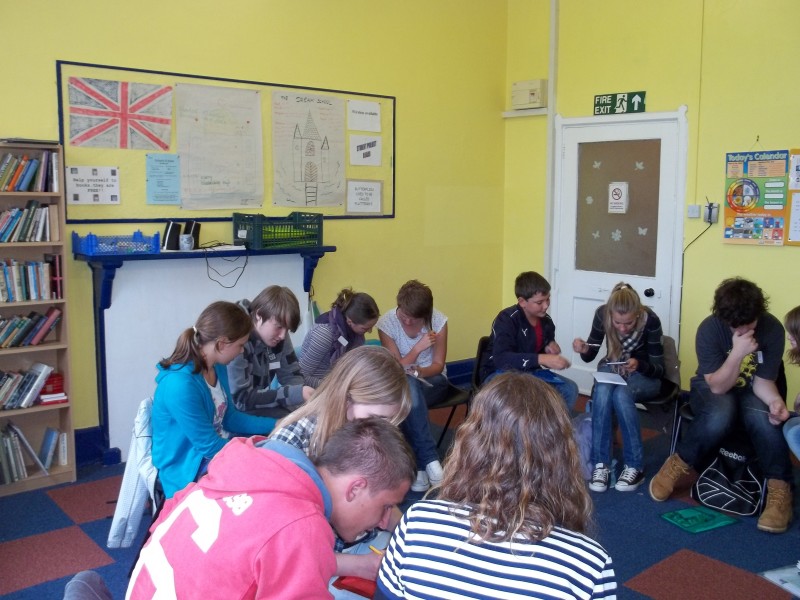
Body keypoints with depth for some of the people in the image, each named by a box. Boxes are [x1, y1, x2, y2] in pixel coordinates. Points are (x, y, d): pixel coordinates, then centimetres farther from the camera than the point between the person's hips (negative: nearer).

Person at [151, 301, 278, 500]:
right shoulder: (180, 385, -29)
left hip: (219, 448, 8)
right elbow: (210, 447, -23)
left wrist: (278, 424, 4)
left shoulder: (217, 368, -1)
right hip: (190, 471, -8)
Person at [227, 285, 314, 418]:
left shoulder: (277, 335, -4)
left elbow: (291, 375, 4)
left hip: (259, 404, 7)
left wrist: (302, 393, -19)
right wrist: (294, 394, -31)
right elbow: (241, 399, -27)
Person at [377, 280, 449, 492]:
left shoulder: (438, 321, -11)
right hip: (399, 385, 0)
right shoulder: (386, 323, -12)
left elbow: (438, 365, -5)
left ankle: (419, 465, -35)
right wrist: (419, 347, -24)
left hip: (432, 381, 0)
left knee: (410, 393, -36)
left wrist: (417, 372, -27)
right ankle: (430, 460, -35)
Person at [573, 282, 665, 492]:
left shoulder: (651, 320, -27)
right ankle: (601, 463, -26)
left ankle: (635, 466, -22)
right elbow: (590, 356, -7)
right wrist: (584, 350, -30)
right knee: (602, 391, -33)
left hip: (644, 376, -2)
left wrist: (639, 365, -40)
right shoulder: (602, 314, -20)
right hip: (612, 369, 2)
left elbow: (658, 370, -19)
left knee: (621, 395, -35)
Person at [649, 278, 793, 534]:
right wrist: (738, 352, -38)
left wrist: (774, 400, -37)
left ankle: (780, 490, -19)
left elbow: (763, 380, -14)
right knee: (721, 415, -37)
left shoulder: (772, 329, -19)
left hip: (750, 390, 2)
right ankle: (676, 466, -16)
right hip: (712, 387, -2)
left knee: (763, 418, -33)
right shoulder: (709, 328, -25)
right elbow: (717, 386, -24)